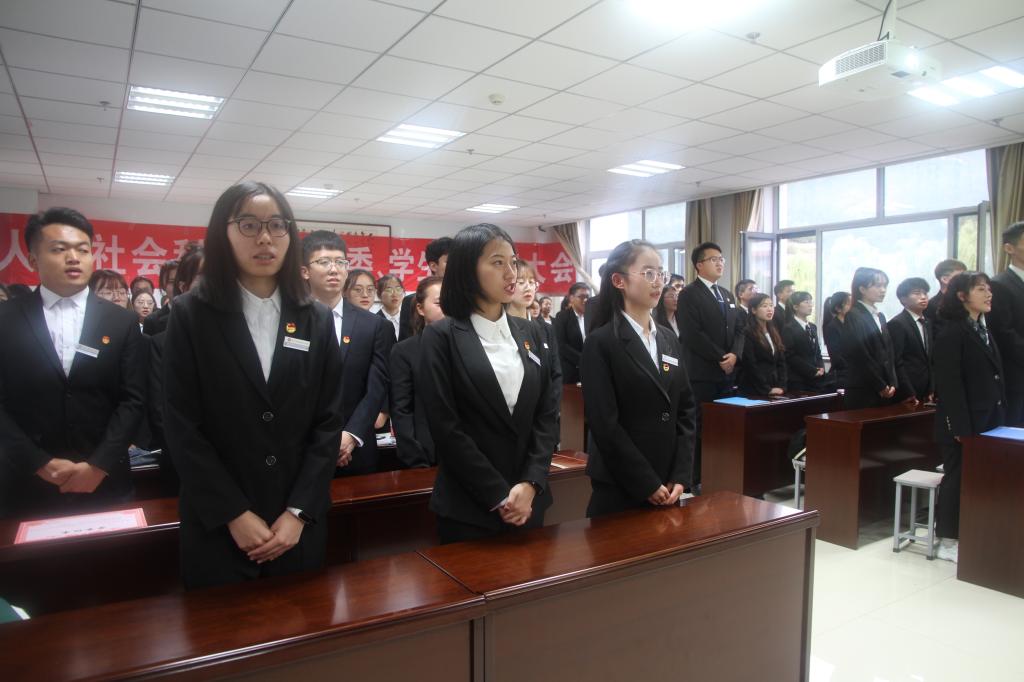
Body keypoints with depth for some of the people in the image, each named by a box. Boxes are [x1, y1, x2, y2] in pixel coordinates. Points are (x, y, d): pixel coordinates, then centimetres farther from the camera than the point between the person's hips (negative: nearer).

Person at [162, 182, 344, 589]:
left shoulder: (317, 320, 3)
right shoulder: (190, 315, -4)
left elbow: (327, 422, 0)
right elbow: (181, 428, -7)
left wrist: (298, 512, -8)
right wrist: (235, 515, -12)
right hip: (217, 526, -2)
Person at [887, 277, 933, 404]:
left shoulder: (927, 323, 15)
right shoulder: (896, 324, -11)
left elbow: (929, 359, 18)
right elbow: (896, 362, -16)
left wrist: (931, 390, 10)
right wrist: (908, 394, -18)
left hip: (925, 393, 7)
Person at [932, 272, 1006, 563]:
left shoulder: (983, 331, 15)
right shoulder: (951, 334, -12)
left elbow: (996, 378, 16)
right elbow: (950, 385, -17)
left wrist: (1000, 418, 11)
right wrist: (961, 427, -19)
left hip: (989, 422, 8)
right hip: (964, 424, -8)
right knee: (957, 479, 1)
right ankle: (948, 542, 12)